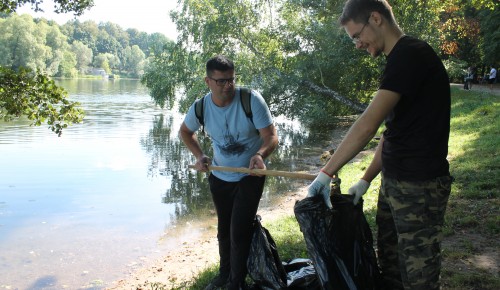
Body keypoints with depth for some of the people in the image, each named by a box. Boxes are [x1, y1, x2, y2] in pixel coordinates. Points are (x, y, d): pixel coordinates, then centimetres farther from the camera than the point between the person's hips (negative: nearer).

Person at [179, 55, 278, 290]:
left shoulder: (252, 100, -24)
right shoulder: (201, 107, -13)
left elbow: (271, 136, -25)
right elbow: (185, 131, 8)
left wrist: (261, 154, -46)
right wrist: (199, 156, -7)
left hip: (250, 176, -4)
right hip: (219, 177, 4)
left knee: (239, 233, -7)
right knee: (224, 230, 20)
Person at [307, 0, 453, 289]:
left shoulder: (411, 54, -17)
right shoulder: (400, 59, 14)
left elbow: (367, 125, -23)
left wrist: (326, 173, -17)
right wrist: (366, 180, 13)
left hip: (420, 187, -9)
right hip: (392, 181, 10)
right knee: (389, 266, 19)